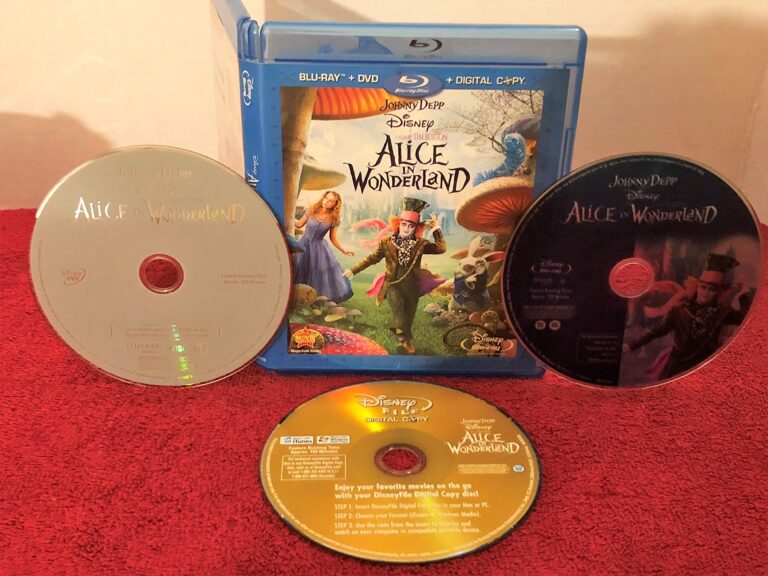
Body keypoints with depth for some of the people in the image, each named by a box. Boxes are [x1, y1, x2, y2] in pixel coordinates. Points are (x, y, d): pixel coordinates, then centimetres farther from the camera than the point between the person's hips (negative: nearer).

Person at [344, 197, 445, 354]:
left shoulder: (420, 244, -1)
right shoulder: (386, 243, -3)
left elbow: (441, 249, -4)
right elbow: (372, 258, 3)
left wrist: (436, 230, -11)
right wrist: (353, 270, -2)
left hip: (412, 286, 2)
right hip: (393, 284, -2)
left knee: (409, 316, 9)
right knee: (397, 304, -33)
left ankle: (406, 340, 32)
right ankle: (401, 333, -22)